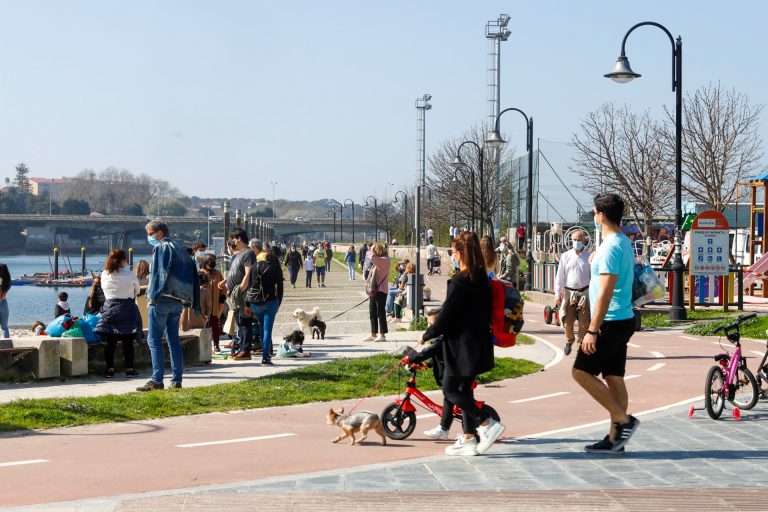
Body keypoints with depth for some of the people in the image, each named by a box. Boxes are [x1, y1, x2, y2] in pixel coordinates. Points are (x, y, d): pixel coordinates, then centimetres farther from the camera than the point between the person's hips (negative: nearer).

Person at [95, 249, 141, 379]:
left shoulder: (104, 275, 1)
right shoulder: (129, 275, -8)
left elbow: (103, 288, 12)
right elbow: (137, 290, 6)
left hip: (109, 309, 3)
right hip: (127, 310, -3)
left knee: (110, 342, 5)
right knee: (128, 342, 3)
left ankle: (110, 369, 6)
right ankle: (129, 369, 5)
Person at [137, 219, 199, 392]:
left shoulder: (161, 248, -8)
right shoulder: (180, 248, 17)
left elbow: (158, 274, -16)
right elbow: (192, 275, 18)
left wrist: (152, 295, -14)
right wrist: (194, 302, 18)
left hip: (162, 300, -8)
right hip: (178, 301, 8)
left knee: (154, 340, -5)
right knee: (173, 340, 11)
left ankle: (157, 380, -10)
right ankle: (177, 380, 9)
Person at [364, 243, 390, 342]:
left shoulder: (385, 260, -12)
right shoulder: (378, 261, 16)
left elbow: (373, 258, -26)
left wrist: (372, 250, -9)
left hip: (381, 290, -10)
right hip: (374, 289, 10)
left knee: (381, 312, -6)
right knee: (372, 313, 12)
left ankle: (382, 335, -2)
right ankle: (373, 334, 19)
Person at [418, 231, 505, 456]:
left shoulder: (460, 281, -19)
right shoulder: (482, 278, 8)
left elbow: (447, 315, -17)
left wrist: (427, 335, -2)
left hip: (462, 345, -9)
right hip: (479, 343, 9)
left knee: (450, 389, 0)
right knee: (464, 389, 15)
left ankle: (488, 424, -8)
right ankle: (468, 438, 17)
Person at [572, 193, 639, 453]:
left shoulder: (610, 247, -18)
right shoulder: (624, 242, 14)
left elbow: (605, 292, -22)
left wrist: (592, 330, -22)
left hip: (610, 323, -10)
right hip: (623, 320, 10)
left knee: (581, 372, -6)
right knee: (614, 378, 9)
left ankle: (623, 420, -6)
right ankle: (615, 438, 11)